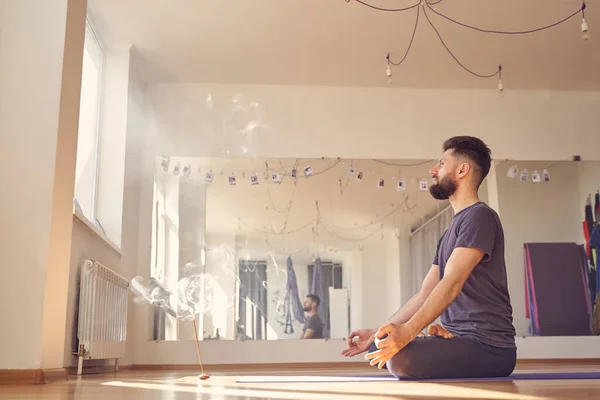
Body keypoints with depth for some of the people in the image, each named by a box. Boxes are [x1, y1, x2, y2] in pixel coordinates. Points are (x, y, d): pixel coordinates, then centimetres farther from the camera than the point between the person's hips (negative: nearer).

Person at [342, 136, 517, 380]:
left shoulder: (479, 216, -10)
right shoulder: (450, 232, 20)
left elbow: (452, 283, -23)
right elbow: (425, 293, 18)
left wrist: (408, 331, -34)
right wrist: (376, 333, 13)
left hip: (488, 346, -9)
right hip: (459, 340, 9)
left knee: (400, 357, -32)